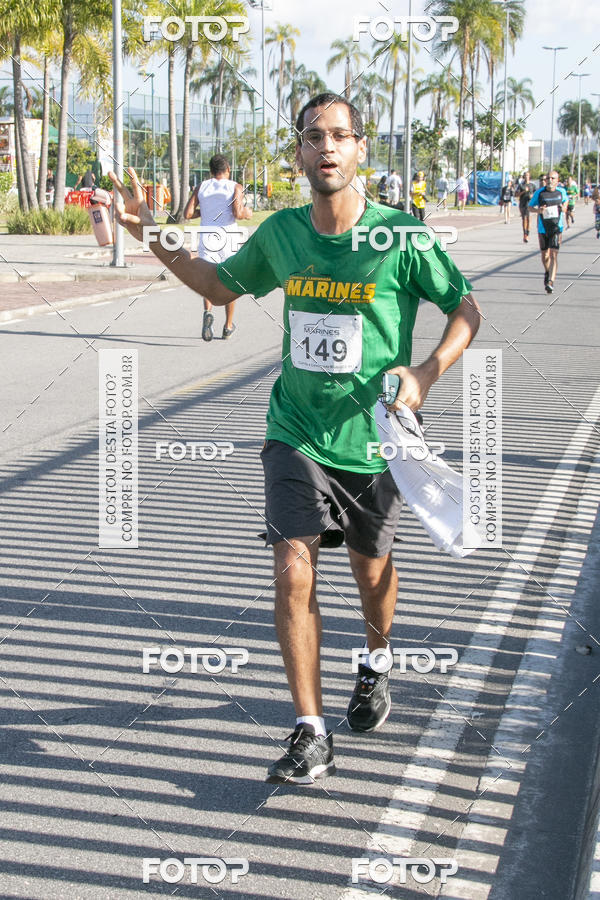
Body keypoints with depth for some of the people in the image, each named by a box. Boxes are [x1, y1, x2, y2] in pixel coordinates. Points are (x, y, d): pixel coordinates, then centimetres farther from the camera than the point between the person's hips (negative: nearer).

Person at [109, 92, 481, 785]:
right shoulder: (280, 233, -1)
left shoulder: (400, 235, -12)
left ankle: (376, 667, 48)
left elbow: (466, 309, -1)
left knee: (370, 569, 15)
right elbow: (223, 286, 17)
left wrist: (427, 372, -17)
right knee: (293, 573, -11)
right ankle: (311, 735, -2)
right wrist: (154, 238, 6)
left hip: (373, 440, -1)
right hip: (296, 434, 2)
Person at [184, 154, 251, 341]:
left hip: (206, 237, 1)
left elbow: (187, 214, 2)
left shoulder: (201, 187, 8)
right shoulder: (235, 187, 0)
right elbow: (238, 213, -13)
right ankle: (228, 327, 22)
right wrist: (247, 213, 9)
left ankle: (208, 311, -30)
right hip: (227, 237, -1)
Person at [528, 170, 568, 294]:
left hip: (557, 228, -1)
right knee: (544, 255, 14)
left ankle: (551, 282, -19)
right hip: (543, 228, 1)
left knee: (554, 255, -14)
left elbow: (565, 200, 23)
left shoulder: (561, 191, 2)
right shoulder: (539, 192, -3)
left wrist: (564, 207, 1)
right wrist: (538, 210, -17)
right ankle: (547, 272, 45)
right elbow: (530, 206, 5)